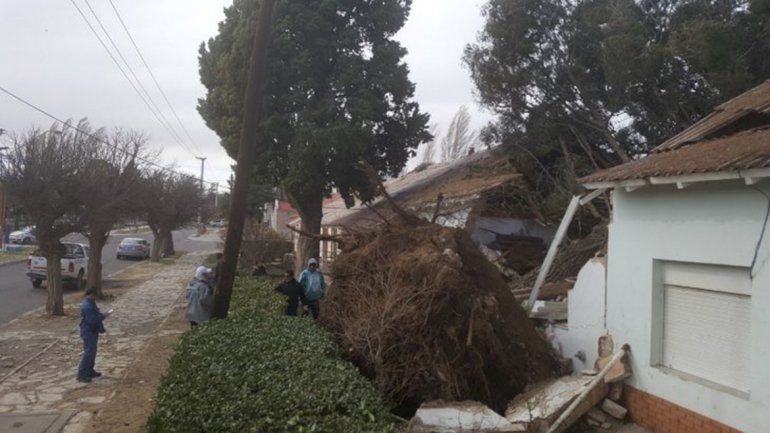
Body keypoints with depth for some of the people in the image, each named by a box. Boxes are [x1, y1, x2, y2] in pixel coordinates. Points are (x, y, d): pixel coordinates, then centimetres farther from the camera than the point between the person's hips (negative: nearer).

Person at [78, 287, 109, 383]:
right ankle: (81, 375, -4)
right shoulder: (87, 306, -22)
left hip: (92, 331, 11)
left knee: (92, 352, 18)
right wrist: (102, 316, -17)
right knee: (88, 353, -8)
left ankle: (90, 371, 28)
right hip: (89, 332, -11)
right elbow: (92, 320, -26)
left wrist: (101, 315, 8)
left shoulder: (90, 303, 11)